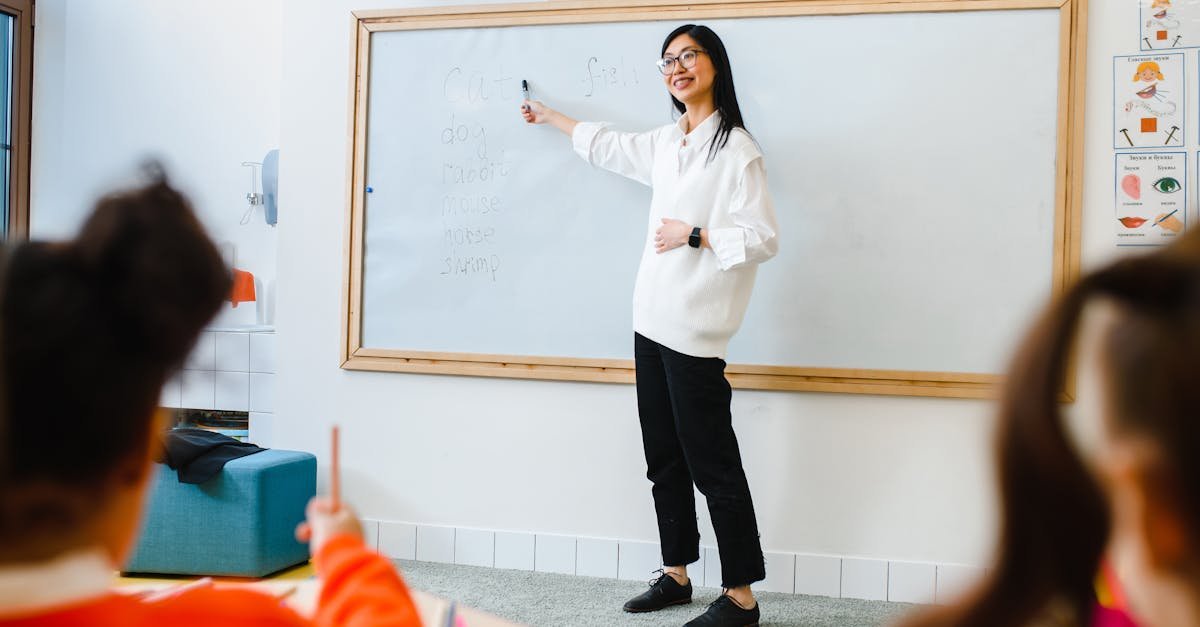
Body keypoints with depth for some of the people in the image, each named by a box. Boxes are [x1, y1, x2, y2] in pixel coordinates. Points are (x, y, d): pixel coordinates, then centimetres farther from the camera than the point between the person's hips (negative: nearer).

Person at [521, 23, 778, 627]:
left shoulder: (736, 149, -10)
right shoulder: (666, 142, 14)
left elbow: (763, 239, -15)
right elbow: (608, 146, 33)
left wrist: (694, 234, -14)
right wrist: (549, 117, 43)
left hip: (695, 330, -8)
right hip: (652, 322, 8)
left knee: (711, 463, -4)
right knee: (664, 460, 14)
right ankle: (676, 574, 27)